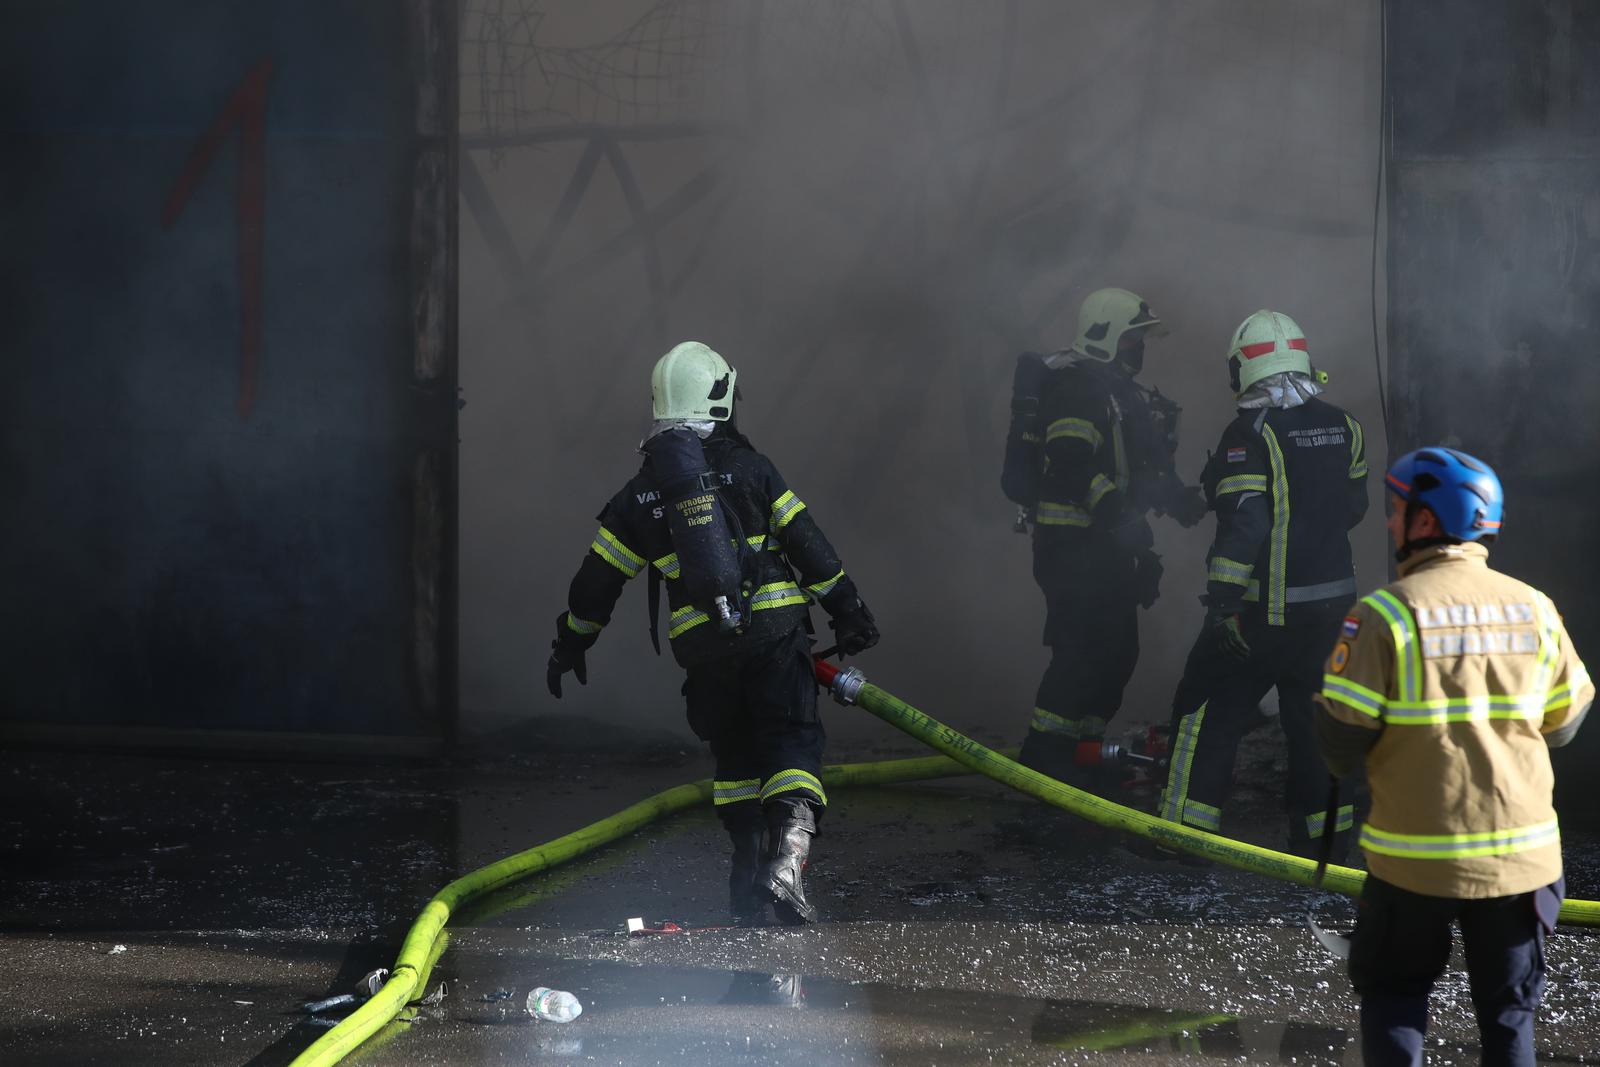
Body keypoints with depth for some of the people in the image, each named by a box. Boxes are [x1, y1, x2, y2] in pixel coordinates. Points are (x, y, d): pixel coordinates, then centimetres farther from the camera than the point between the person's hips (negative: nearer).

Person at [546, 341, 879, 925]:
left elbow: (598, 579, 11)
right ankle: (787, 855, -24)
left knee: (734, 752, 20)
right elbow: (807, 544, 0)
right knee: (792, 742, -1)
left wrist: (571, 642, 25)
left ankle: (748, 873, 19)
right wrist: (847, 609, 10)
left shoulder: (641, 493, 5)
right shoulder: (749, 467, -2)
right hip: (772, 631, -3)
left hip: (703, 650, 3)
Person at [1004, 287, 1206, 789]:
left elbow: (1131, 467, 28)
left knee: (1116, 650, 11)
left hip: (1105, 543, 10)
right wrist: (1112, 507, -33)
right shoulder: (1078, 386, -14)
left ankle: (1080, 747, 20)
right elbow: (1070, 463, -26)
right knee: (1083, 649, -12)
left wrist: (1175, 496, 17)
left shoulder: (1118, 390, 20)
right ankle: (1045, 753, -5)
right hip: (1074, 544, -10)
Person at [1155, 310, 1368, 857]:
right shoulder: (1343, 426, 4)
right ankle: (1325, 836, 20)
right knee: (1316, 717, 16)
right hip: (1330, 603, 6)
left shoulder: (1250, 434, -16)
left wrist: (1221, 602, -21)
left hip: (1263, 610, -6)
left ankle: (1184, 832, 4)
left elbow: (1244, 523, -23)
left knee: (1208, 714, 5)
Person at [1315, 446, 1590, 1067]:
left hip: (1415, 856, -3)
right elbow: (1561, 724, 8)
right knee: (1508, 1009, 15)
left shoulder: (1385, 613, -13)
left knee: (1392, 993, 14)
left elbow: (1341, 742, -13)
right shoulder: (1534, 609, -1)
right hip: (1521, 854, 3)